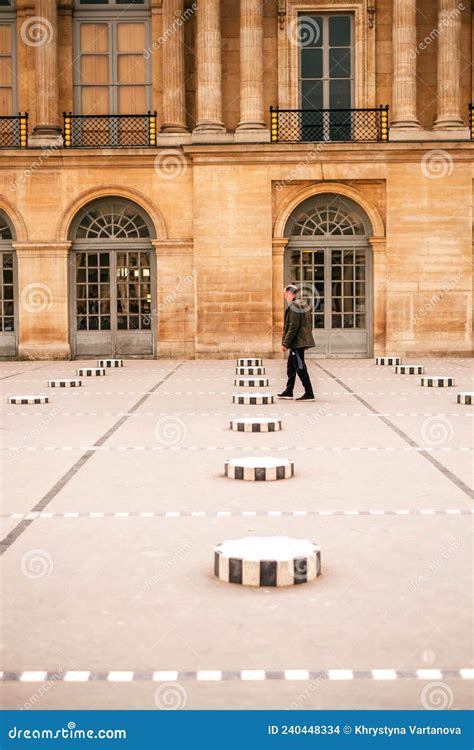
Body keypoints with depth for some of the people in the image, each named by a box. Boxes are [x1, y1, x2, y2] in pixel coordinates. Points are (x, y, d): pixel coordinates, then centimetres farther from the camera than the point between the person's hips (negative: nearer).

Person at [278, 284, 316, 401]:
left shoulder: (293, 306, -15)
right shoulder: (303, 305, 15)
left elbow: (293, 326, -21)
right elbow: (309, 325, 19)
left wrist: (285, 343, -19)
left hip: (297, 342, -11)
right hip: (301, 341, 11)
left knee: (300, 367, -7)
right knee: (291, 366, 18)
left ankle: (309, 394, -5)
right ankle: (288, 392, 27)